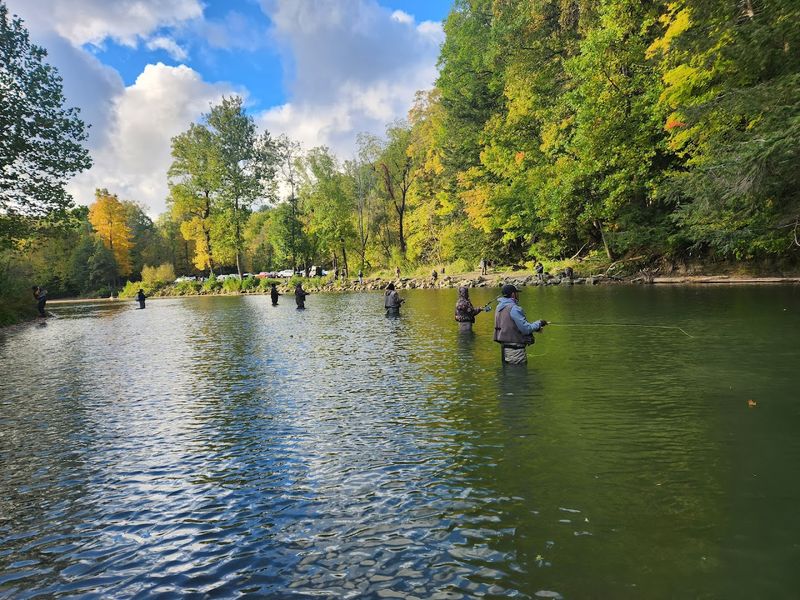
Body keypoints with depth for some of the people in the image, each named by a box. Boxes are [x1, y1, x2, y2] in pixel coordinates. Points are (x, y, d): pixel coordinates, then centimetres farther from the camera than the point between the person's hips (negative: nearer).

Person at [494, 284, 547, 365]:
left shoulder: (499, 307, 11)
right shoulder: (513, 308, -18)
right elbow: (526, 329, -18)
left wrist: (535, 327, 16)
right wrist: (539, 323, 0)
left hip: (504, 347, 9)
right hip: (515, 349, -9)